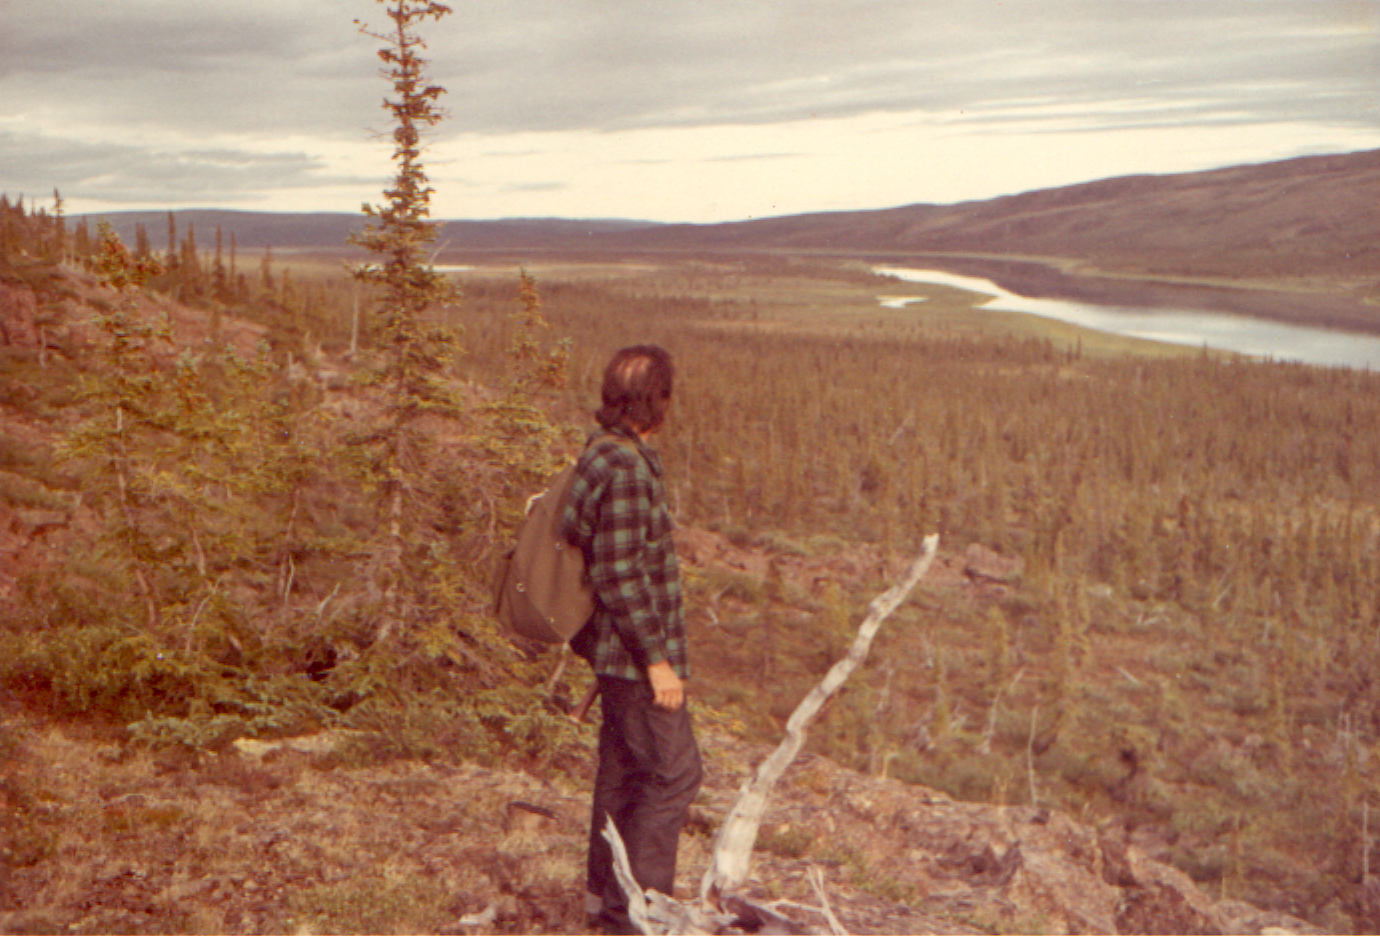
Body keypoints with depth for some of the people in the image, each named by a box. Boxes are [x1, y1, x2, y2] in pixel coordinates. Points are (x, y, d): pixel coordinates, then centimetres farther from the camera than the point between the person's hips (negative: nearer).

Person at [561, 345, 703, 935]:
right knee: (674, 773, -2)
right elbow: (619, 575, -25)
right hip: (634, 652, -10)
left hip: (619, 652, 10)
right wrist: (657, 659, -20)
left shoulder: (602, 454, 9)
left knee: (623, 765, 18)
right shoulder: (624, 470, -23)